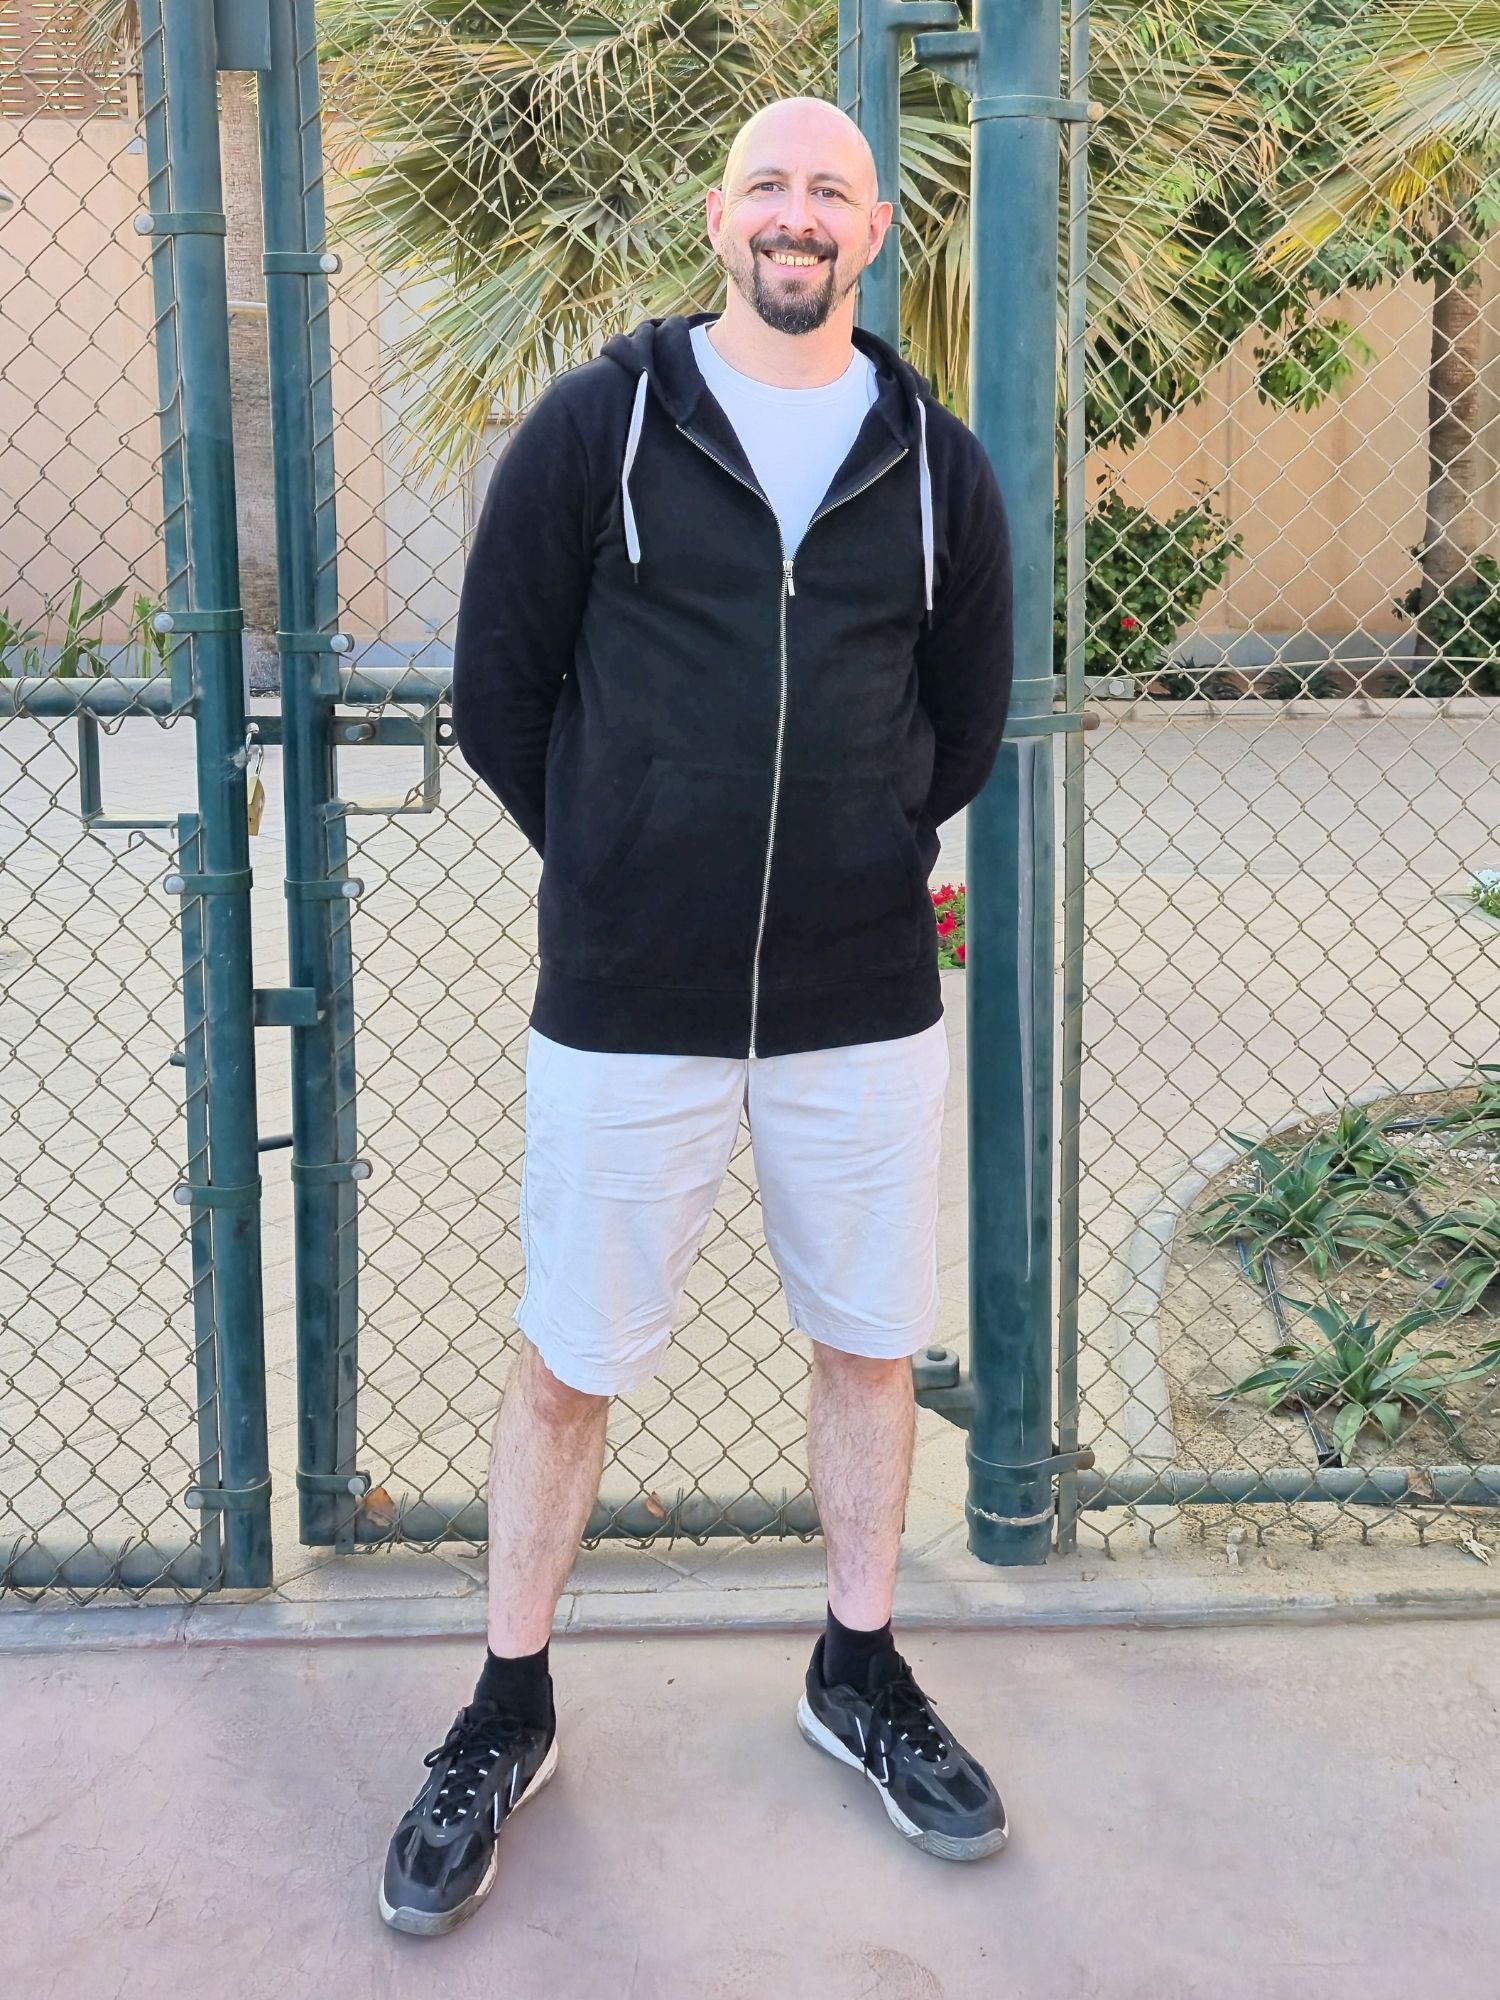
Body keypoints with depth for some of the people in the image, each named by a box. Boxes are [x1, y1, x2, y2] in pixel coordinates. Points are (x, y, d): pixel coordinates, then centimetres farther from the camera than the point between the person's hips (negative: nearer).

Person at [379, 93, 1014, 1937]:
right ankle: (507, 1716, 27)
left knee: (869, 1345, 13)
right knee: (567, 1368, 6)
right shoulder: (598, 425, -2)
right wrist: (627, 873, 6)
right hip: (626, 1008, -2)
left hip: (864, 1002, 3)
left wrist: (861, 864, 13)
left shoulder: (935, 460, 5)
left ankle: (858, 1673, 35)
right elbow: (498, 694, 2)